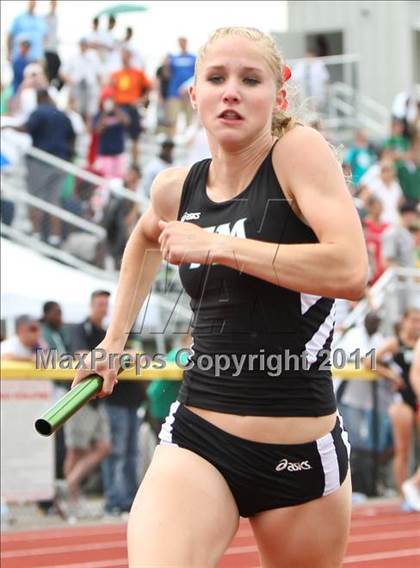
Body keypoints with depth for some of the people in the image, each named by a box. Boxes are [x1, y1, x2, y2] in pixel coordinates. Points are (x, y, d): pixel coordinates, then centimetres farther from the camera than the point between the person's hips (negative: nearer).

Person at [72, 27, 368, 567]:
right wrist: (113, 340, 28)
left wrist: (219, 247, -20)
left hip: (302, 455, -2)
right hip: (197, 440, 3)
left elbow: (350, 272, -24)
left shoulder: (299, 152, -8)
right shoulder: (177, 188, 7)